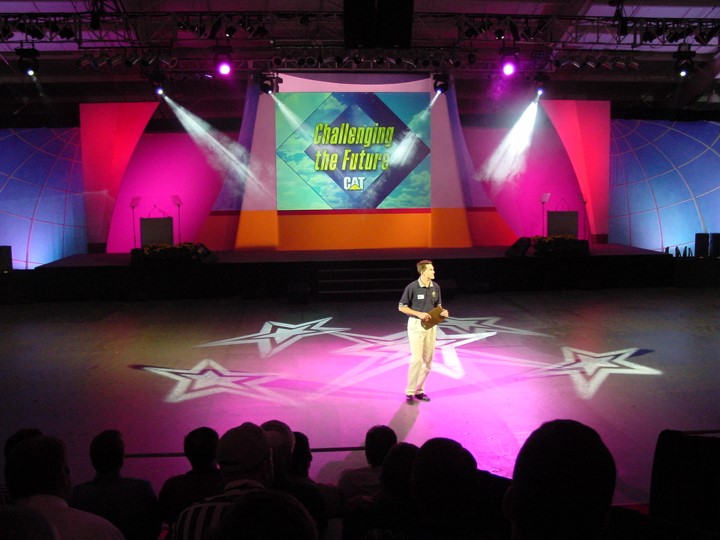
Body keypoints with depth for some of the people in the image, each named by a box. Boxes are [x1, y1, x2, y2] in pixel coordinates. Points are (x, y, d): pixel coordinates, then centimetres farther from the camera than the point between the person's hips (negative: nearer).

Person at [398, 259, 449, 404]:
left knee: (428, 360, 8)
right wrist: (419, 314, -19)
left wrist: (442, 311, -9)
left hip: (431, 325, 6)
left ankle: (419, 390, 20)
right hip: (416, 324, -5)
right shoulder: (412, 287, -14)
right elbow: (402, 307, -8)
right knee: (417, 359, -10)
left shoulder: (436, 287, 1)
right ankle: (410, 392, 3)